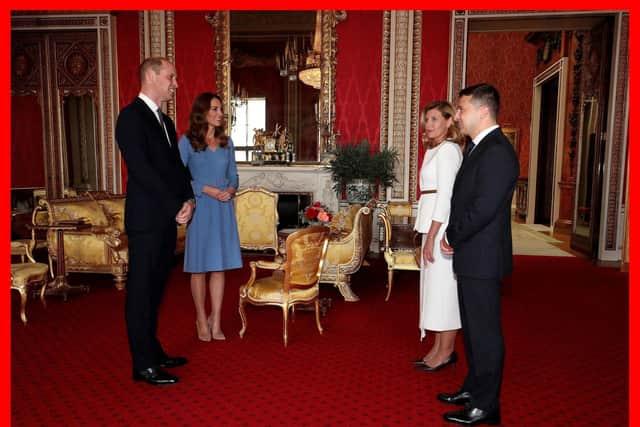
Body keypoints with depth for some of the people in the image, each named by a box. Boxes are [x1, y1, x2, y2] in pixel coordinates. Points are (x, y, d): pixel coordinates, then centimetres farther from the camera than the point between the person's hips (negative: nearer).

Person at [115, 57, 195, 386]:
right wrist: (177, 206, -15)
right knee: (141, 291, 0)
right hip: (146, 219, -8)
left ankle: (153, 351, 26)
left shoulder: (165, 121, 18)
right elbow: (141, 169, -17)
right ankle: (143, 364, 9)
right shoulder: (131, 116, -9)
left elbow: (177, 165, 16)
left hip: (167, 219, 8)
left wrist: (187, 200, -1)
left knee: (155, 289, 14)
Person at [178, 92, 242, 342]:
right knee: (199, 267, 5)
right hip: (200, 209, -3)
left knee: (219, 266, 4)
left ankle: (215, 322, 14)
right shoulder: (187, 142, -2)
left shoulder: (226, 142, 11)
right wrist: (208, 190, -16)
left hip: (224, 210, 4)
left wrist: (230, 190, -7)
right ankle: (201, 320, 20)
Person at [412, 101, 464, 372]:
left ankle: (445, 352, 10)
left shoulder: (448, 149, -11)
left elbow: (446, 196, -18)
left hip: (442, 225, -10)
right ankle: (439, 349, 22)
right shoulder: (436, 150, 18)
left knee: (442, 287, -2)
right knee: (435, 286, 12)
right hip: (433, 224, 10)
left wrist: (431, 237, -20)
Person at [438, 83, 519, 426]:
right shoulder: (479, 148, 13)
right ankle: (473, 388, 36)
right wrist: (453, 236, 3)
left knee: (484, 332, 3)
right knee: (473, 328, 20)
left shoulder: (497, 151, -18)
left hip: (481, 258, -10)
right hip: (471, 256, 10)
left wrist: (452, 237, -9)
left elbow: (483, 208, -23)